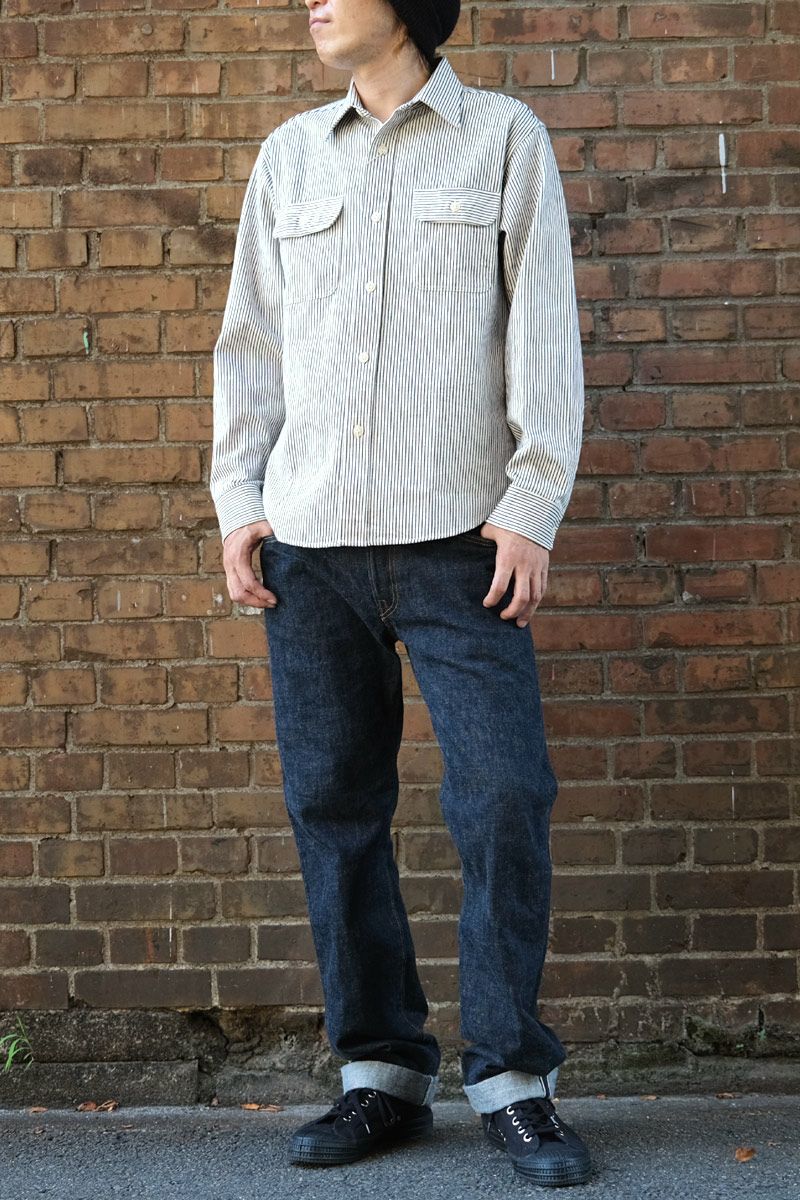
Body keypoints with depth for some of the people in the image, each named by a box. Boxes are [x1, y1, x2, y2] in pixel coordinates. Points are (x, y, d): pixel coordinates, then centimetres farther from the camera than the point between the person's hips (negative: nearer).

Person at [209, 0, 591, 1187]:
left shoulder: (505, 137, 6)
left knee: (504, 796, -7)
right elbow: (250, 341, 15)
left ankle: (511, 1076, 6)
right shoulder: (289, 155, 15)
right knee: (334, 802, 4)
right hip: (310, 538, 3)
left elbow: (544, 328, 1)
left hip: (456, 535, -3)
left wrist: (532, 501, -7)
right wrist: (238, 498, 6)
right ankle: (381, 1070, 15)